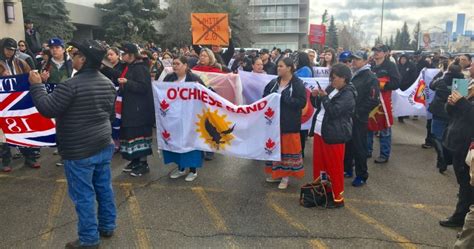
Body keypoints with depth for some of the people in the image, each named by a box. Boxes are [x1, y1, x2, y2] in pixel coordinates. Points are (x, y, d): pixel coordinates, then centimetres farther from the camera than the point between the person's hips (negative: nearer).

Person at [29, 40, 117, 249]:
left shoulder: (72, 85, -21)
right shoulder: (107, 83, 5)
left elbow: (47, 109, -15)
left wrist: (36, 85, -2)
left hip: (79, 151, -7)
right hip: (104, 145, 8)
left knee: (84, 195, 4)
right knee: (104, 188, 17)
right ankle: (107, 226, 31)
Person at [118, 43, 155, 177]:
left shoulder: (140, 68, -14)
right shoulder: (131, 67, 16)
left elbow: (144, 87, -23)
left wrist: (127, 83, -24)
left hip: (139, 109, -10)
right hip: (131, 108, 10)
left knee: (139, 135, -6)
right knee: (131, 134, 12)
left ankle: (143, 163, 2)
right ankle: (135, 160, 22)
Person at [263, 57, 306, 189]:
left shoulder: (298, 83, -9)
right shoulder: (274, 82, 7)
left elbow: (302, 102, -17)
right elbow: (265, 97, 12)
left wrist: (283, 98, -22)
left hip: (289, 123, -5)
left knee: (287, 147, 1)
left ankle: (285, 176, 13)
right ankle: (277, 173, 26)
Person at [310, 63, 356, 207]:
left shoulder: (348, 94, -12)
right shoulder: (331, 88, 11)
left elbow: (333, 111, -22)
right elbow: (318, 105, 20)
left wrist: (324, 96, -15)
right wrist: (315, 96, 1)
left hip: (334, 135, -8)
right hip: (320, 131, 8)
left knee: (335, 167, 1)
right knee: (318, 163, 15)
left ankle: (338, 198, 14)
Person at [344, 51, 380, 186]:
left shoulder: (370, 78, -10)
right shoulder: (352, 75, 13)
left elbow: (373, 100, -16)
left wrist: (356, 112, -17)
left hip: (359, 119, -7)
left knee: (359, 147, 1)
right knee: (347, 144, 15)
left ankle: (361, 175, 14)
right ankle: (347, 169, 30)